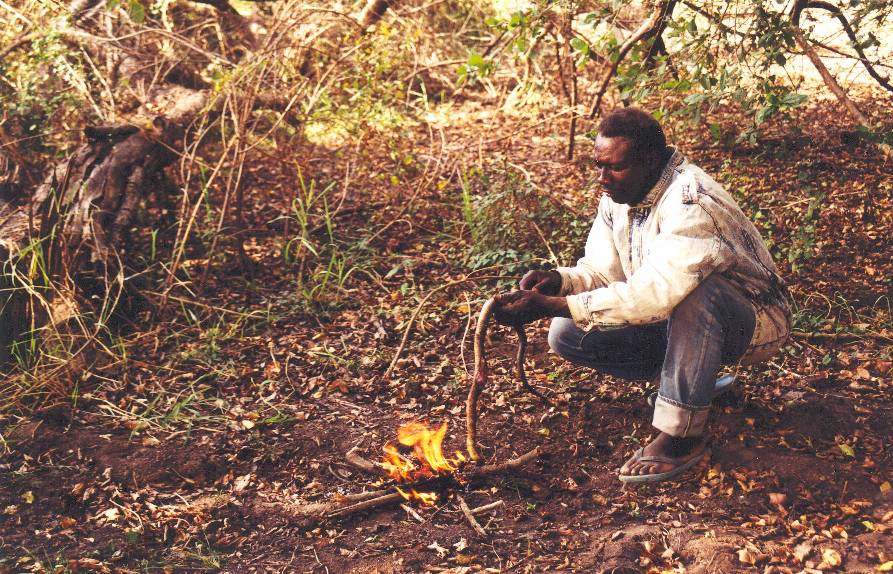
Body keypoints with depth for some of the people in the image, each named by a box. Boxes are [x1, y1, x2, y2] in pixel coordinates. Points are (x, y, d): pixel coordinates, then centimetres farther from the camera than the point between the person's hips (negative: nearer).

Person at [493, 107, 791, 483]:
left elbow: (651, 295, -41)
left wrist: (549, 306, -43)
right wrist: (557, 282, -25)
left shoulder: (690, 203, -31)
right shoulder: (617, 196, -4)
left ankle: (682, 435, -28)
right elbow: (601, 272, -1)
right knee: (567, 335, -8)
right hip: (683, 322, 8)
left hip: (756, 323, -7)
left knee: (691, 291, -41)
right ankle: (693, 378, 5)